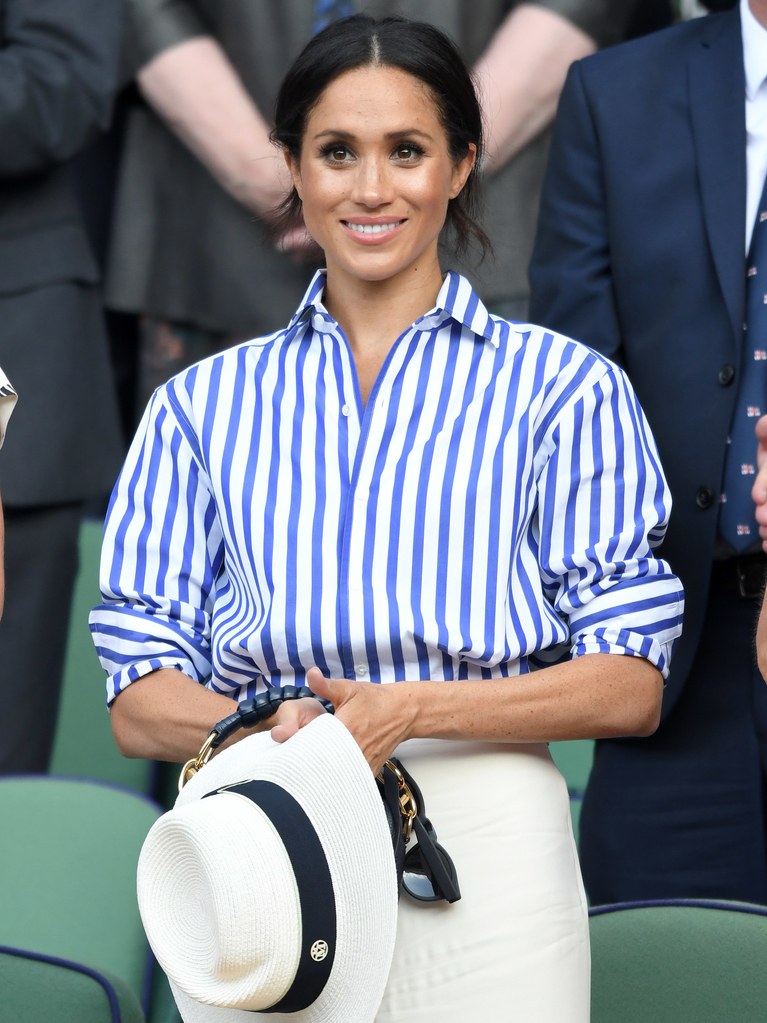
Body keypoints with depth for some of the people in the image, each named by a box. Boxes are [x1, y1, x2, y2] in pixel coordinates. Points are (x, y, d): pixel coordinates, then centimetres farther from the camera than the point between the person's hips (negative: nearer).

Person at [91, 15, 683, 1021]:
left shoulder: (562, 387, 6)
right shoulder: (201, 404, 13)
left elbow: (631, 685, -2)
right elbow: (140, 704, 7)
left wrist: (408, 711, -15)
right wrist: (267, 727, -15)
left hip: (485, 852, -1)